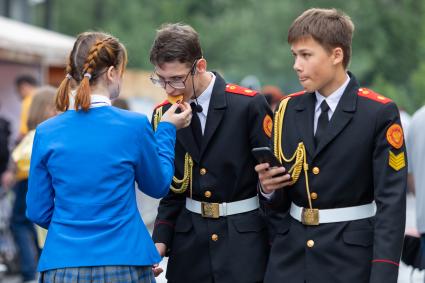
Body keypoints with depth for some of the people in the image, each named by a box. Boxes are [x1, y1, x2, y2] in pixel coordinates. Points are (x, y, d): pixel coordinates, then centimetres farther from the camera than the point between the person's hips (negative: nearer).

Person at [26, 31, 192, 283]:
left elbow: (38, 212, 5)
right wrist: (167, 129, 19)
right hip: (124, 262, -2)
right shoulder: (134, 125, -8)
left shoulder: (47, 133, -1)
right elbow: (158, 186, 9)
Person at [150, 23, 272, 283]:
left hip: (244, 240, -4)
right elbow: (171, 187, 11)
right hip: (190, 241, 4)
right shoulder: (164, 113, 5)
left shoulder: (248, 105, -9)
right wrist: (161, 239, -2)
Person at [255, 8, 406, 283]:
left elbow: (391, 200, -13)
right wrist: (269, 187, -9)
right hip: (291, 253, 4)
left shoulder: (380, 113, -8)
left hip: (349, 258, -4)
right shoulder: (288, 110, 7)